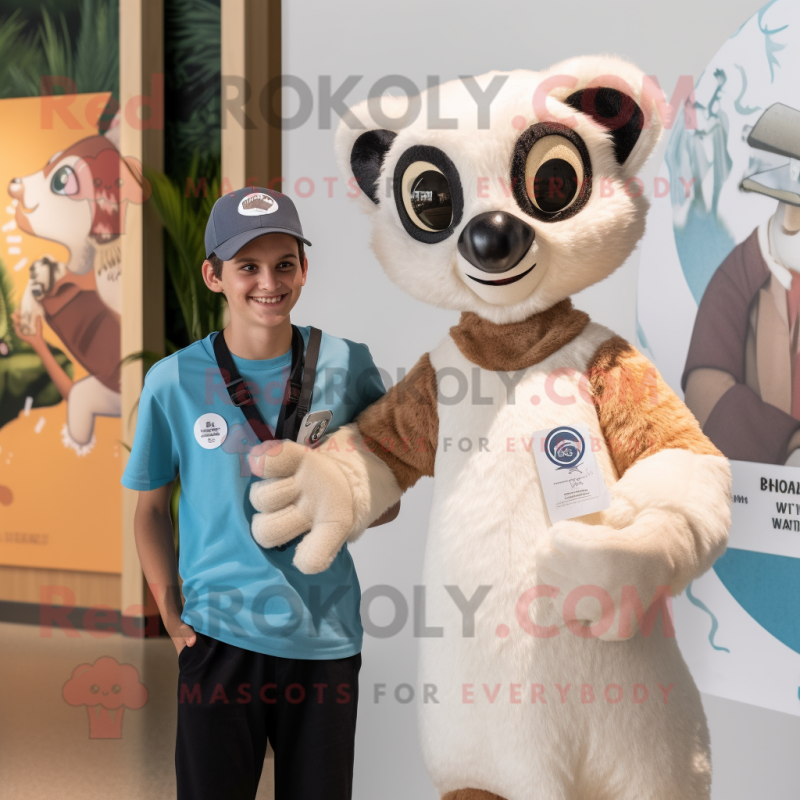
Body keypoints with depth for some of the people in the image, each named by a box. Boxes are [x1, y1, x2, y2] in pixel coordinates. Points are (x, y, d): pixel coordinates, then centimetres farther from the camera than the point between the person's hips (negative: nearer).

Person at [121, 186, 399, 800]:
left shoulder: (346, 364, -3)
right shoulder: (173, 381, -5)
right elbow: (152, 507, 7)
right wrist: (170, 612, -1)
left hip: (326, 636, 1)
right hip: (220, 635, -1)